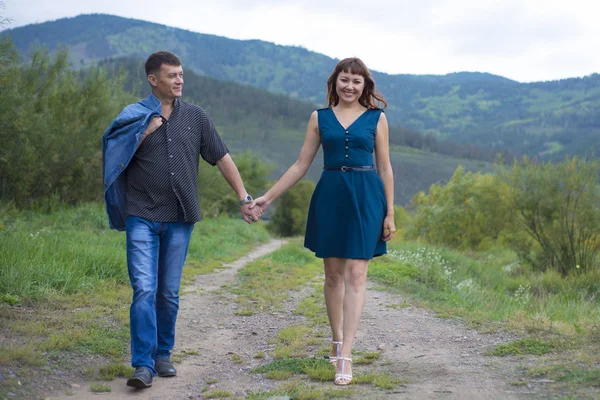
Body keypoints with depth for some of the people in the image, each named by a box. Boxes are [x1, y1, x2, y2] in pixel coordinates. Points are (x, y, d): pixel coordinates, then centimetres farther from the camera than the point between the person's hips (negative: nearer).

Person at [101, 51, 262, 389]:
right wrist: (145, 131, -10)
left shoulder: (196, 117, 8)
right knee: (144, 290, -10)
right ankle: (143, 365, -9)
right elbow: (116, 160, -2)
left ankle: (163, 354, 23)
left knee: (169, 293, 9)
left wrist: (244, 198, 3)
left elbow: (223, 158, 8)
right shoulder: (135, 117, 4)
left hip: (179, 218, 2)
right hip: (142, 217, -2)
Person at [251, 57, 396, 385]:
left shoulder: (376, 118, 5)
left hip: (366, 197, -2)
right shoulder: (320, 117, 8)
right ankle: (336, 342, 25)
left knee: (356, 274, -7)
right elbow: (301, 165, 10)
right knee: (333, 273, 8)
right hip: (330, 196, 2)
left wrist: (390, 213, 1)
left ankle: (344, 356, -8)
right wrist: (268, 197, 5)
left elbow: (385, 168, 6)